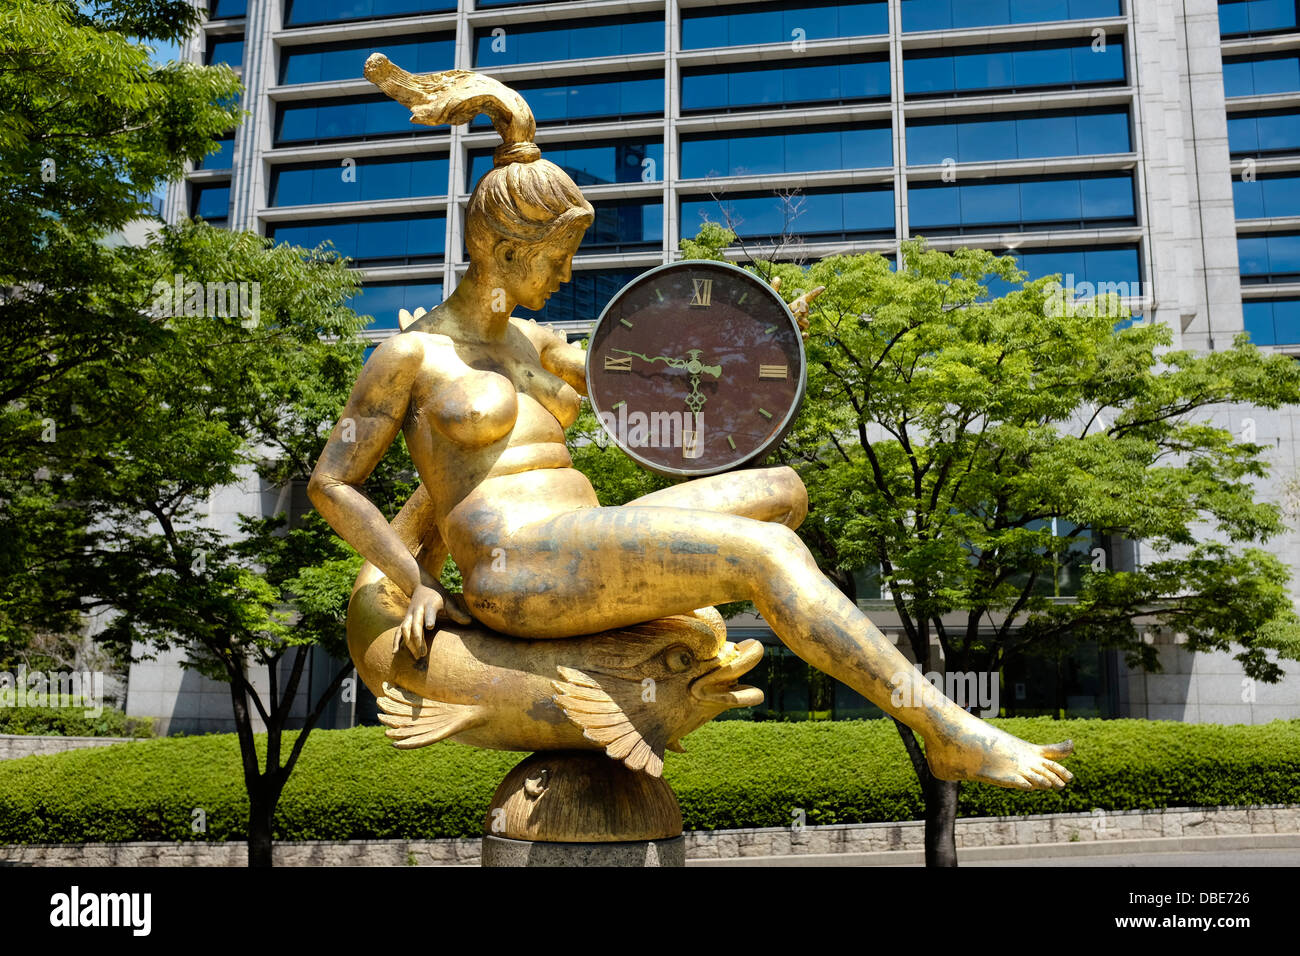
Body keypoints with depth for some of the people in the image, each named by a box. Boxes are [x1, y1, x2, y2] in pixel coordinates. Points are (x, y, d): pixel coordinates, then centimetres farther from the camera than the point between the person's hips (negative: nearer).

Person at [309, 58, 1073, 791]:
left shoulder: (526, 341, 22)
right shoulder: (411, 351, 2)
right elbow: (331, 485, 4)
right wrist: (419, 585, -4)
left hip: (587, 562, 8)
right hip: (523, 572, -8)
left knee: (783, 491, 11)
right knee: (769, 554, -24)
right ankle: (951, 735, -22)